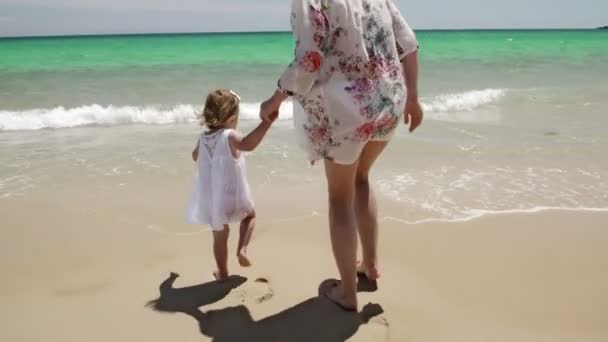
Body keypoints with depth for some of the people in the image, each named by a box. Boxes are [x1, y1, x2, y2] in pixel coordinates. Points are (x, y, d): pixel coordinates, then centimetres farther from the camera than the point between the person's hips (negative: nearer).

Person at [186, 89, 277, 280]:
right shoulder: (229, 136, -17)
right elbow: (248, 144, -41)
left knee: (220, 236, 19)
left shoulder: (203, 138, 4)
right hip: (232, 196, -5)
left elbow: (195, 157, 26)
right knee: (249, 215, 25)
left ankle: (222, 272, 27)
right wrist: (266, 123, -48)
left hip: (210, 200, 5)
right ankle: (242, 248, 5)